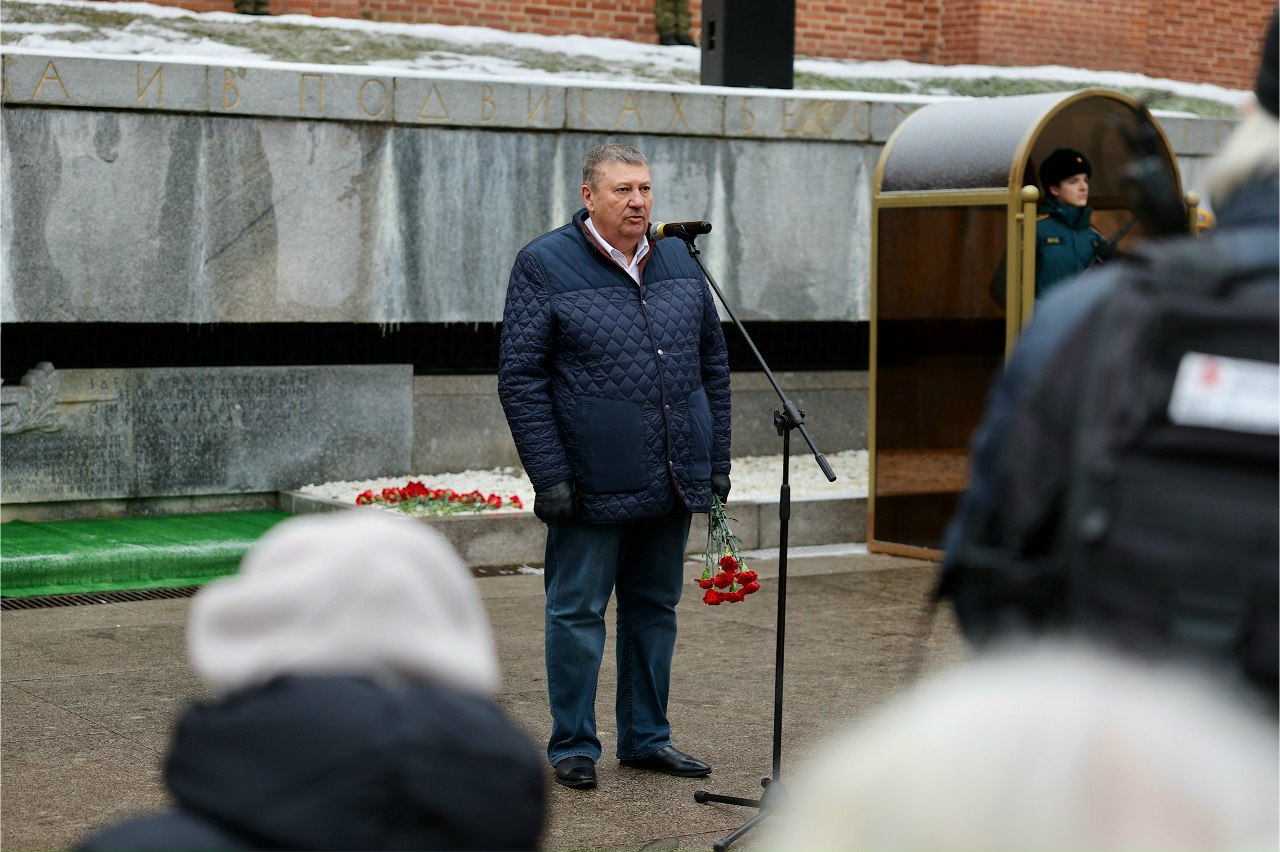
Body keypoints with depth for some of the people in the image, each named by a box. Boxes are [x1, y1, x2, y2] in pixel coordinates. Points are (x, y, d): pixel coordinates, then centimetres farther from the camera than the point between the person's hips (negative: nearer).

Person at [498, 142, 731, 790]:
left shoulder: (679, 263, 11)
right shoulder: (544, 266, -5)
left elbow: (713, 365, 17)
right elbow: (520, 378, -7)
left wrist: (716, 462, 11)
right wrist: (549, 476, -13)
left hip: (674, 481, 5)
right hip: (593, 485, -5)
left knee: (655, 609, 13)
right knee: (577, 612, 3)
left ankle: (646, 737, 24)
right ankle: (573, 746, 14)